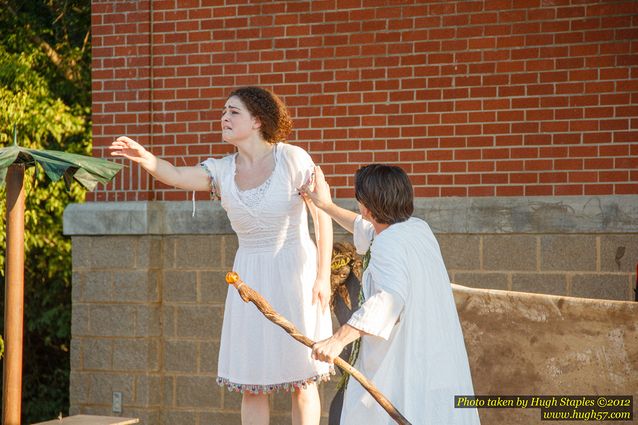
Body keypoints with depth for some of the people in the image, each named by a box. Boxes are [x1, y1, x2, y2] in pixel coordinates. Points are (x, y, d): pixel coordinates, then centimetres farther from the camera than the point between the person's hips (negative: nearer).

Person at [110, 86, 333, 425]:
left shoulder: (292, 159, -9)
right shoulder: (223, 171, 1)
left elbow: (322, 217, -6)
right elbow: (177, 176, -15)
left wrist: (322, 277, -10)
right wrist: (143, 157, -35)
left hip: (294, 273, -4)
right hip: (250, 277, 4)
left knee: (302, 378, 2)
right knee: (250, 382, 5)